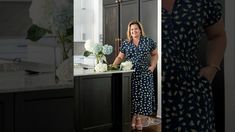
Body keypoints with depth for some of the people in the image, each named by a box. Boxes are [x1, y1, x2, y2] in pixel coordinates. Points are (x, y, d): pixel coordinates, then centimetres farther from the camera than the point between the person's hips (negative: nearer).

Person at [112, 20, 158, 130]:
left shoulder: (148, 41, 5)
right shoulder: (125, 44, 8)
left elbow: (154, 54, 11)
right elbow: (120, 57, 10)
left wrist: (153, 66, -2)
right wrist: (113, 66, -5)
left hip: (145, 75, -1)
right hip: (130, 75, 1)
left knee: (144, 96, -3)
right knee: (132, 97, 0)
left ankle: (141, 122, 4)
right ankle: (133, 121, 6)